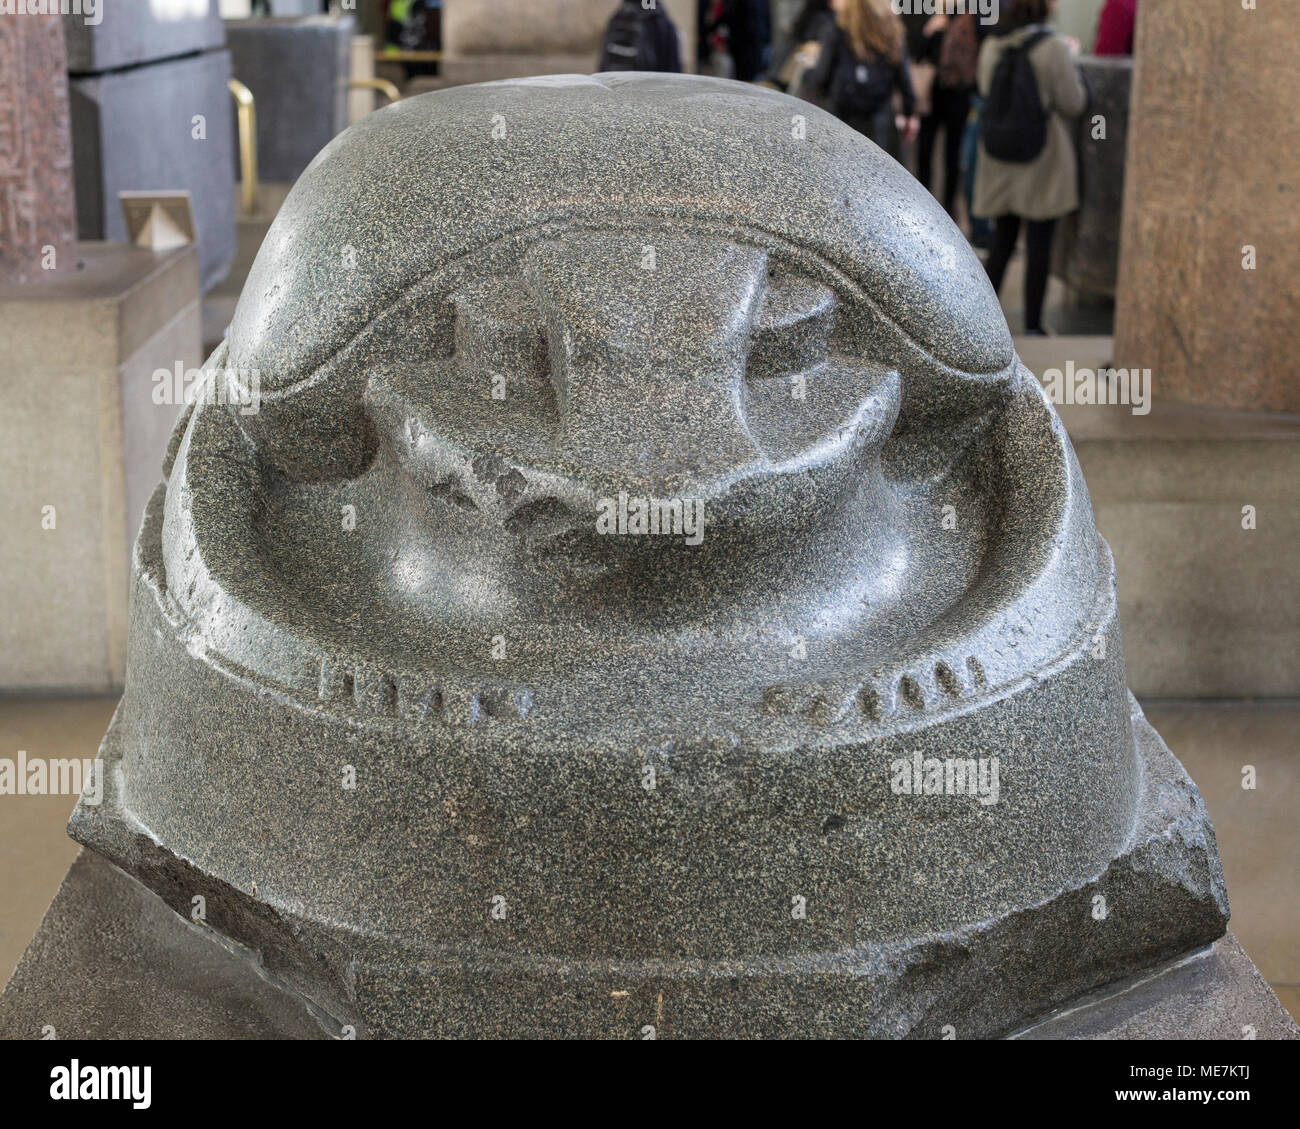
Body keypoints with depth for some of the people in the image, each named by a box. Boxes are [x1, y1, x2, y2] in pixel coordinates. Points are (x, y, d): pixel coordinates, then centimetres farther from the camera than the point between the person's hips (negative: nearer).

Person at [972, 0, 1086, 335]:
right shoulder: (1054, 48, -14)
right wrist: (1071, 61, 5)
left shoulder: (991, 46, 0)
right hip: (1042, 159, -4)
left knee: (1001, 242, 15)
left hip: (998, 161, 5)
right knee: (1039, 246, 4)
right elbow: (1072, 104, -9)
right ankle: (1032, 326, 7)